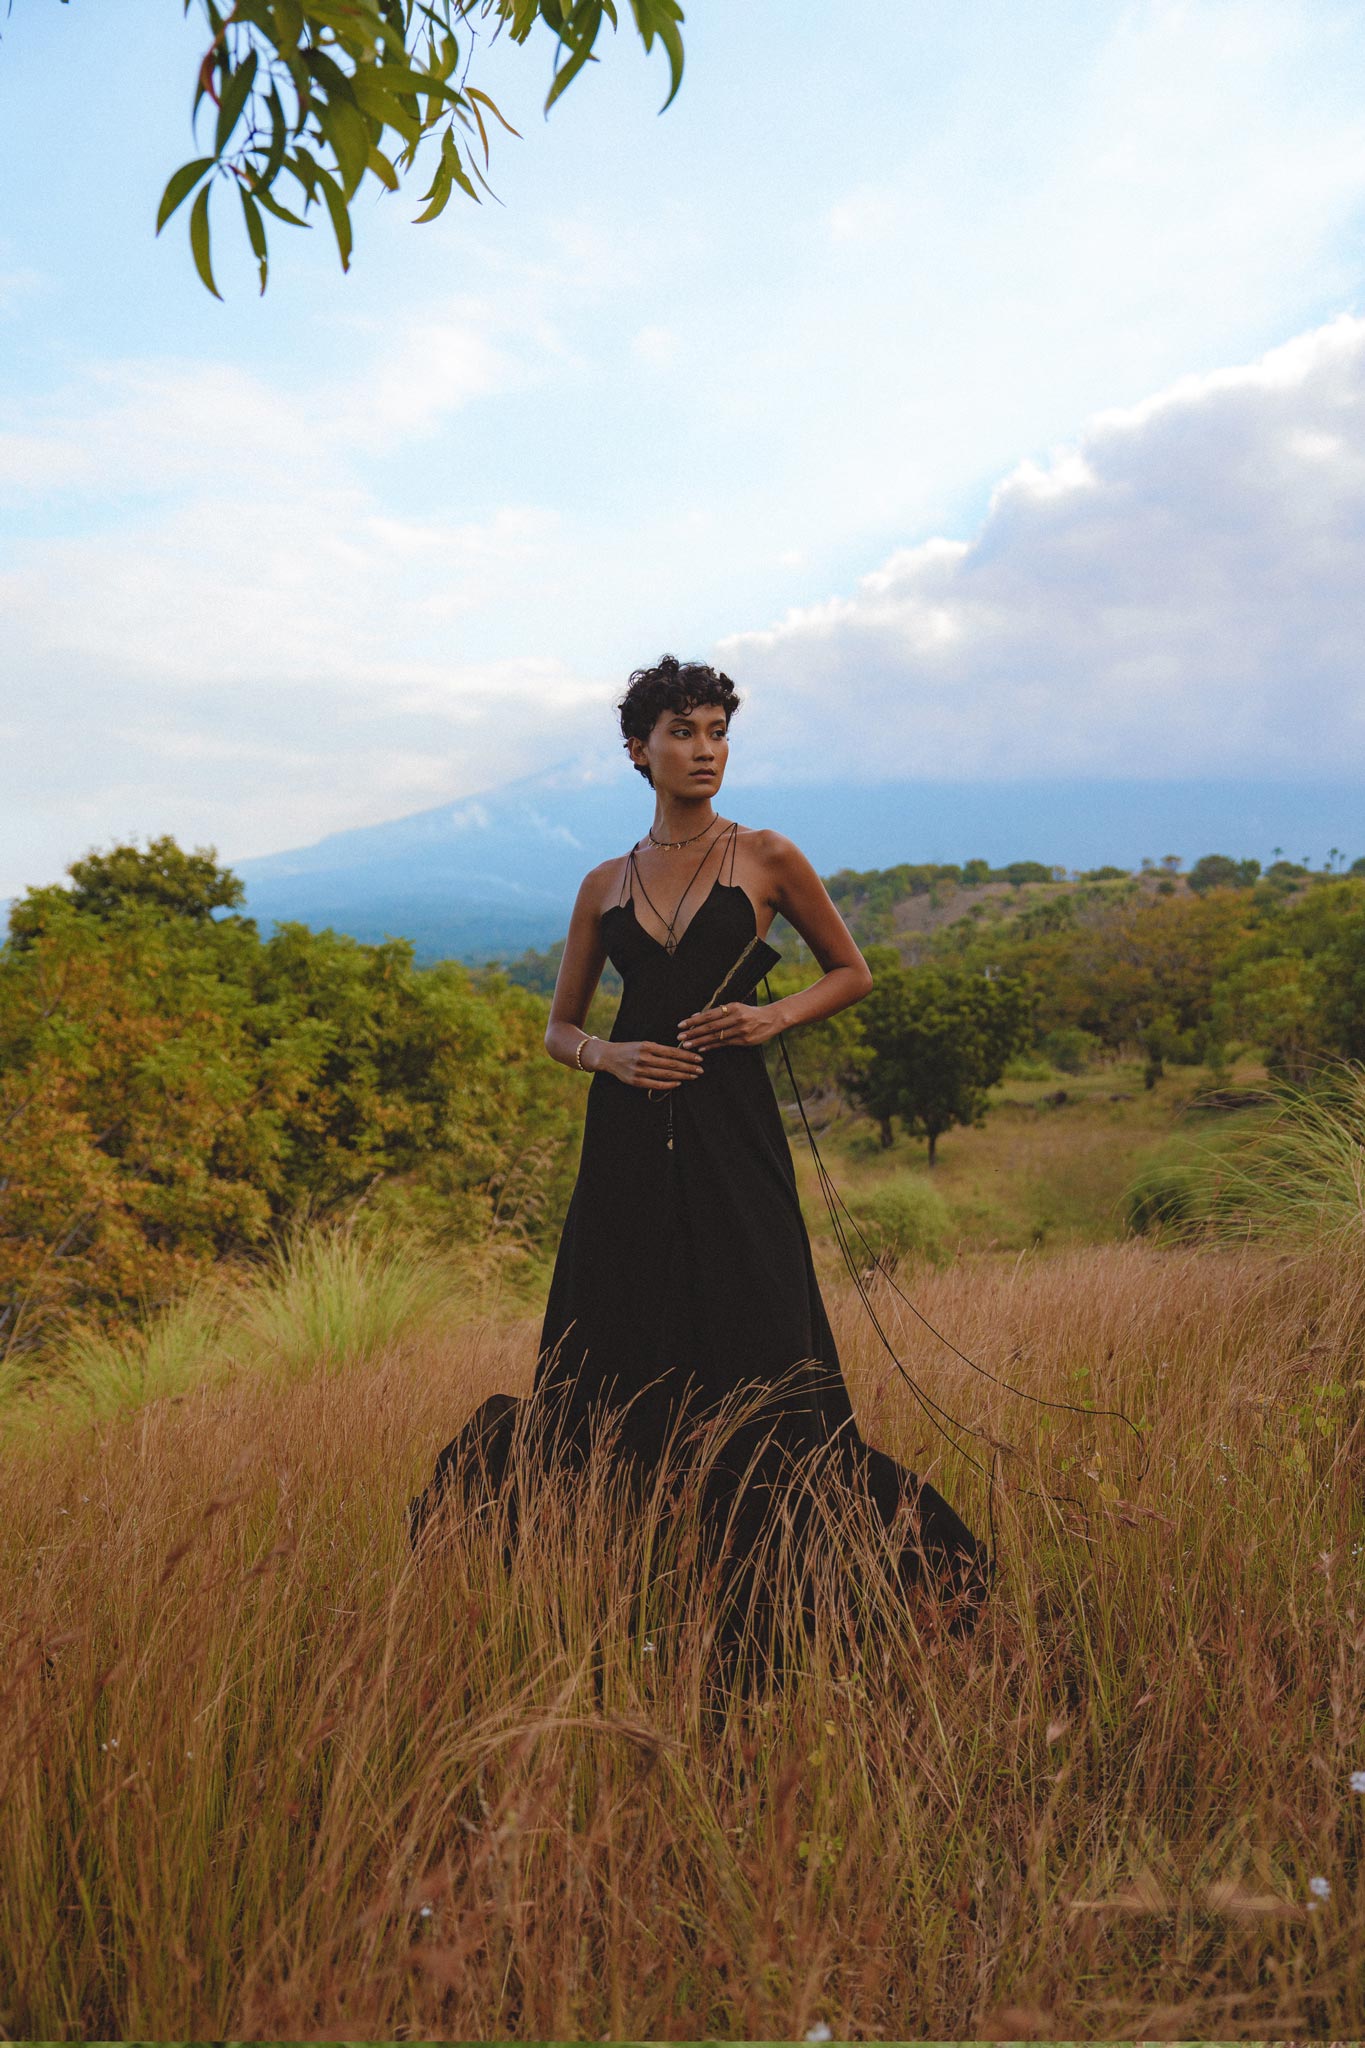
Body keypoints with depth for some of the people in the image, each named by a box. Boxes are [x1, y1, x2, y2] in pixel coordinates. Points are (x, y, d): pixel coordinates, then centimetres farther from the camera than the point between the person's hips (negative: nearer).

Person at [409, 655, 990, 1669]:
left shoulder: (767, 858, 5)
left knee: (761, 1367, -3)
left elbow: (854, 973, 13)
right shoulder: (606, 884, 12)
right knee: (612, 1369, 4)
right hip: (629, 1141, 2)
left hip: (733, 1137, -2)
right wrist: (611, 1054, -5)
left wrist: (775, 1015, -6)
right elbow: (559, 1027, 17)